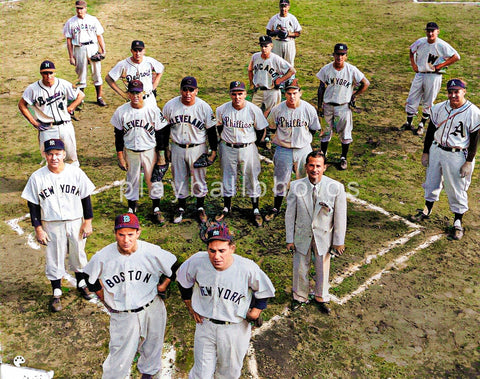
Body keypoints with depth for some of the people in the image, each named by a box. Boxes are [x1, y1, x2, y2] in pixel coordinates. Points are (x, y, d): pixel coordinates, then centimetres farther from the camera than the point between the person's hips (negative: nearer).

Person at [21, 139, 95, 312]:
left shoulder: (76, 173, -7)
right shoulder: (37, 177, -8)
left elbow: (86, 198, 0)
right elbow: (33, 205, -2)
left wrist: (88, 222, -2)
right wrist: (38, 229, -5)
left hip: (75, 223, 1)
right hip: (51, 225, -1)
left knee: (78, 254, 16)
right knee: (54, 259, 9)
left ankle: (81, 283, 40)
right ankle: (56, 293, 26)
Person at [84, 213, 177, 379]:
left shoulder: (152, 252, -17)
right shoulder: (103, 257, -16)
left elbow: (173, 266, 2)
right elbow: (90, 277, 4)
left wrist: (164, 285, 3)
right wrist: (104, 297, 4)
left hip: (152, 310, 2)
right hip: (121, 315, -1)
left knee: (152, 348, 21)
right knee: (119, 358, 3)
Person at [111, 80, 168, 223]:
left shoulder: (153, 110, -10)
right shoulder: (121, 111, -7)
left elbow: (160, 134, -4)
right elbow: (118, 135, 0)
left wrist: (161, 155, -4)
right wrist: (120, 156, -1)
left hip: (150, 151, -1)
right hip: (130, 152, 1)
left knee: (154, 179, 8)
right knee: (132, 180, 13)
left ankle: (156, 209, 25)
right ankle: (131, 209, 30)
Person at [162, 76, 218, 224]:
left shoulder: (204, 107, -11)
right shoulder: (170, 106, -6)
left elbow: (211, 130, -3)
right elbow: (165, 128, 5)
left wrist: (214, 151, -3)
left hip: (198, 148, -1)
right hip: (177, 148, 2)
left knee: (199, 179, 8)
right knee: (179, 179, 12)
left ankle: (200, 208, 28)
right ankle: (181, 207, 30)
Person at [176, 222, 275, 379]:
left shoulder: (248, 268, -24)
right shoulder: (197, 261, -19)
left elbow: (264, 291, -3)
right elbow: (183, 280, 4)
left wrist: (255, 311, -8)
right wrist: (191, 307, 7)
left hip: (236, 327, 0)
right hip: (205, 324, 1)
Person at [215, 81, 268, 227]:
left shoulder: (254, 110, -11)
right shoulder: (222, 109, -7)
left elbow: (261, 130, 1)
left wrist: (253, 144, 2)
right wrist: (225, 140, 10)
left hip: (248, 148, -1)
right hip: (227, 149, 2)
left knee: (252, 178, 6)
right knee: (227, 178, 13)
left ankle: (256, 210, 20)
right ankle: (227, 208, 30)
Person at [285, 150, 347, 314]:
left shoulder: (336, 187, -18)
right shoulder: (296, 186, -15)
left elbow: (340, 216, -9)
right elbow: (290, 214, -5)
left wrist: (339, 242, -4)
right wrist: (290, 239, -2)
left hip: (323, 236, 0)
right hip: (302, 235, 1)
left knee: (323, 268, 17)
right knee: (300, 268, 16)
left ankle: (321, 298, 44)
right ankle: (300, 297, 43)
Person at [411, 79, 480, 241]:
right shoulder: (439, 108, 1)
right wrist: (425, 152, 9)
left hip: (457, 156, -5)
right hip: (436, 150, 5)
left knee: (456, 190, 4)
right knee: (431, 183, 18)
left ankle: (457, 223, 19)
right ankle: (427, 210, 40)